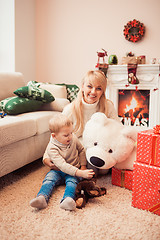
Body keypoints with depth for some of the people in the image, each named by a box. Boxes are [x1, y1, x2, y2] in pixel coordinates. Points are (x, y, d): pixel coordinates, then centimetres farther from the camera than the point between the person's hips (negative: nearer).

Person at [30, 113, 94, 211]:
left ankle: (67, 200, -54)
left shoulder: (73, 138, -7)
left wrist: (83, 166, 2)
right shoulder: (52, 148, -21)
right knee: (49, 179, -29)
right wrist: (80, 173, -40)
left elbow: (81, 150, 13)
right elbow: (62, 165, -31)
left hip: (74, 171, 1)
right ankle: (42, 198, -48)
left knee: (72, 181, -30)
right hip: (58, 171, -1)